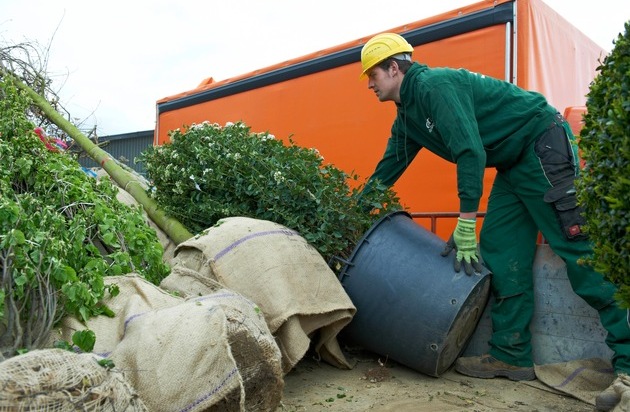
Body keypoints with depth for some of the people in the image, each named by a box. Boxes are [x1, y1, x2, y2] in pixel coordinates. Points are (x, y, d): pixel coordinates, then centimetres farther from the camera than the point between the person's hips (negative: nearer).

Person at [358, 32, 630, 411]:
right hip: (515, 163, 10)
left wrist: (466, 223, -24)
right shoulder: (407, 116, 12)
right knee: (500, 254, 2)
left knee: (578, 249, -13)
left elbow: (471, 151, -27)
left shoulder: (434, 84, -18)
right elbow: (388, 167, 20)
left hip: (545, 145, -9)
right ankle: (512, 354, 7)